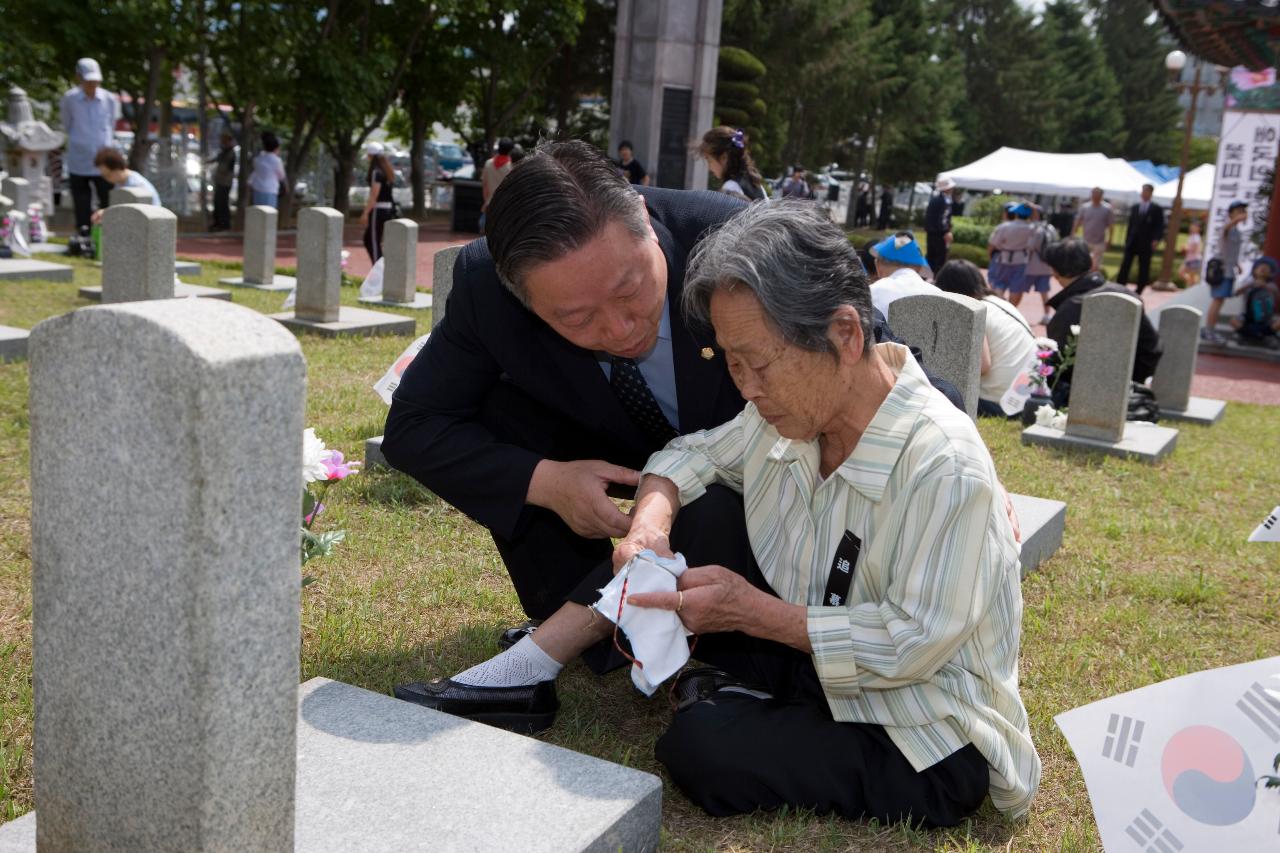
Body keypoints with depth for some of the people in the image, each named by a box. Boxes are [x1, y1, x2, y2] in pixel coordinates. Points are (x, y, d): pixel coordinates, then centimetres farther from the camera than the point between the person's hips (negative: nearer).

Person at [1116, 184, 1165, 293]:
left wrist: (1157, 239, -19)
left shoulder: (1156, 209, 1)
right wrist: (1127, 242, 10)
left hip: (1146, 244, -3)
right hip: (1132, 242, 3)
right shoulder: (1134, 208, 12)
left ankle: (1138, 292, 9)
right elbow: (1130, 225, 14)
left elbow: (1160, 226, -3)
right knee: (1125, 265, -5)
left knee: (1143, 269, 3)